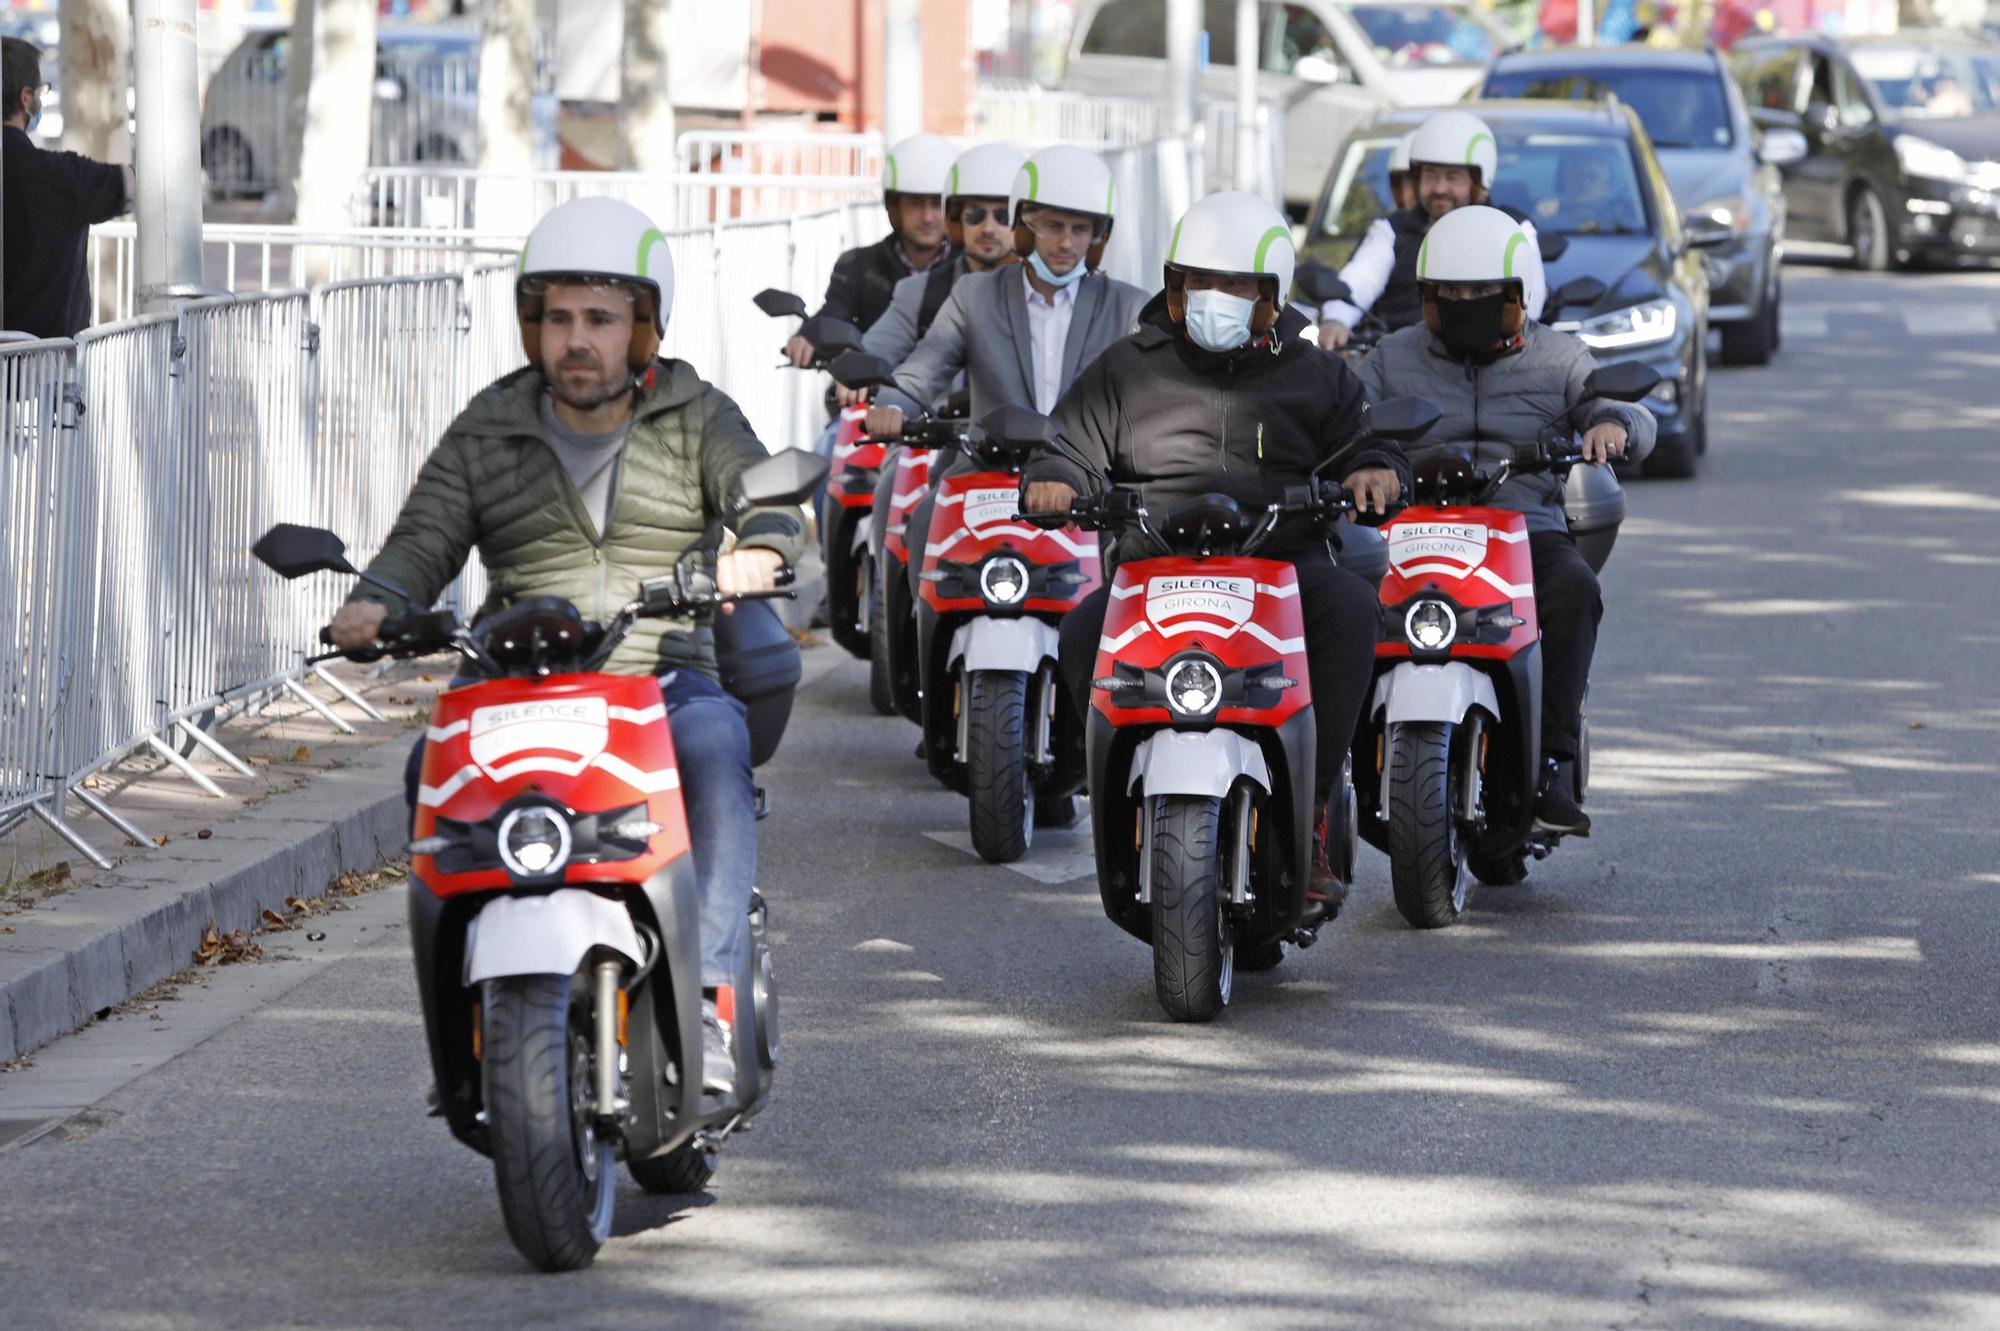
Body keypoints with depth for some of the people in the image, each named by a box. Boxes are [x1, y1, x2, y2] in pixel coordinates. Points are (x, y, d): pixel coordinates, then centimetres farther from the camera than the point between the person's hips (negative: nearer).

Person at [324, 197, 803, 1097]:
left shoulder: (696, 419, 11)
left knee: (716, 744, -35)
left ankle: (708, 995, -38)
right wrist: (376, 604, -18)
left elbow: (770, 500, -4)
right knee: (434, 766, -29)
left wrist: (757, 554, -29)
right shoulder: (487, 434, 14)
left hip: (668, 677, -2)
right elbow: (425, 539, 5)